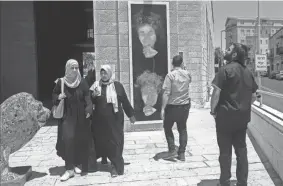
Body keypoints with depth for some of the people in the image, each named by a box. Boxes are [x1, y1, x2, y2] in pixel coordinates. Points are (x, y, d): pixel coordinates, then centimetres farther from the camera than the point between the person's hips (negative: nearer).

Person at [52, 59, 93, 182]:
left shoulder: (82, 82, -1)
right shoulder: (61, 82, -2)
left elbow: (87, 97, -3)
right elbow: (54, 96, 8)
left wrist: (89, 109, -18)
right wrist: (58, 97, -14)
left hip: (81, 116, 1)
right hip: (67, 116, -1)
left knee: (80, 140, 6)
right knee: (67, 139, -11)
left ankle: (78, 164, 26)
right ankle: (69, 169, -2)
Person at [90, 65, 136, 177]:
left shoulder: (117, 85, 0)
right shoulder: (96, 85, 5)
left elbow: (125, 101, 4)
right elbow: (90, 101, 7)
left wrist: (130, 115, 8)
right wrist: (93, 95, -14)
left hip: (114, 119, -2)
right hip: (99, 119, 2)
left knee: (115, 142, -1)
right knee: (100, 141, 9)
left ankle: (116, 166, 6)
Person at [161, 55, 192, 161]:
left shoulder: (170, 75, -14)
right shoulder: (187, 74, 1)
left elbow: (166, 93, -18)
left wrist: (163, 108, -14)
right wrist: (183, 68, 24)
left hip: (172, 106, -4)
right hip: (185, 105, 5)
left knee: (167, 127, 14)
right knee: (182, 129, 14)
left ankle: (172, 150, 8)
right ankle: (182, 153, 17)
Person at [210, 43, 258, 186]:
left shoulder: (225, 70, -11)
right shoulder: (247, 71, 10)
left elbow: (216, 92, -17)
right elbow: (253, 96, 14)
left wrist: (213, 110, -6)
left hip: (226, 115, -6)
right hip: (243, 117, 6)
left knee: (225, 151, 5)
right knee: (241, 150, 13)